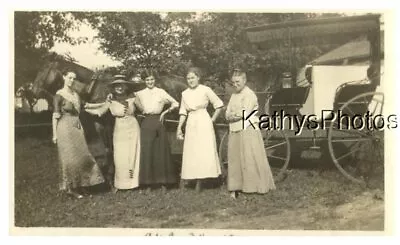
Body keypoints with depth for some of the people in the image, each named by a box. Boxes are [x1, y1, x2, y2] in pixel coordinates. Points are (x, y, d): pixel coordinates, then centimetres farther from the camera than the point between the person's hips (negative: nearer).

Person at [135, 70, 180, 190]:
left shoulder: (161, 92, 4)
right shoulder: (140, 94, 9)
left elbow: (176, 104, 7)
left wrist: (165, 112, 1)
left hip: (158, 123, -1)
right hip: (146, 124, 1)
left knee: (161, 151, 1)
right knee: (146, 152, -1)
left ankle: (163, 182, 10)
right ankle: (148, 183, 6)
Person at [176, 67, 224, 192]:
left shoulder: (205, 90, -4)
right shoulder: (185, 93, 8)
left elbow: (219, 105, 1)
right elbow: (183, 112, 11)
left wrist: (213, 119, -1)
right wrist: (179, 127, 3)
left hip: (204, 123, -4)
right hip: (191, 124, 4)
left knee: (204, 152, -4)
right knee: (190, 153, 5)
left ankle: (199, 183, 3)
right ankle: (183, 183, 9)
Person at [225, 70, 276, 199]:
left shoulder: (249, 95, -7)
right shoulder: (233, 96, 17)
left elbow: (244, 113, -16)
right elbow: (227, 114, 11)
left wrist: (232, 115, -4)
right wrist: (236, 115, -9)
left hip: (248, 131, -7)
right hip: (234, 131, 7)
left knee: (250, 158, -5)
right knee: (234, 159, 6)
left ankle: (255, 186, 4)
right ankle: (235, 189, 12)